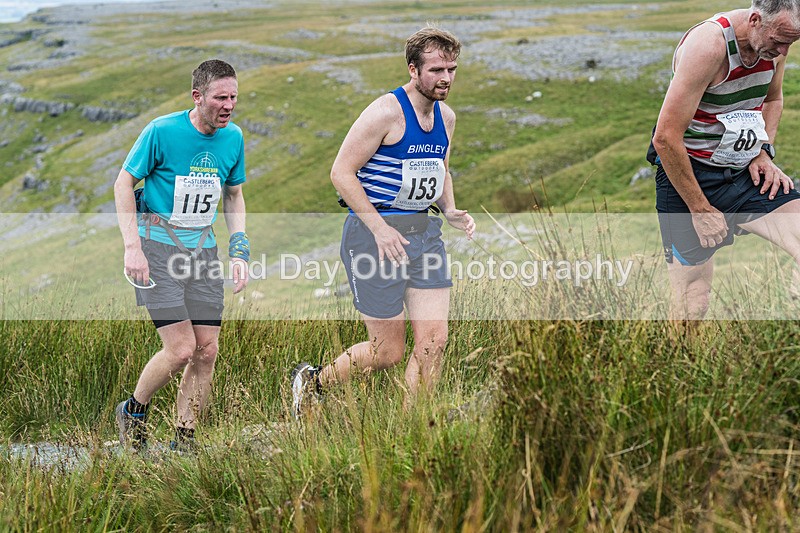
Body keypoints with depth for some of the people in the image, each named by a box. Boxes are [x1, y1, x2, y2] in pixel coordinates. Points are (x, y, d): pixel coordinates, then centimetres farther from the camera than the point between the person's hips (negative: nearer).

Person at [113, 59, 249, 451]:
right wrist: (132, 247, -13)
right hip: (157, 246, -5)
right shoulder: (162, 131, -12)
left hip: (203, 249, 5)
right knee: (181, 350, -13)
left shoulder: (233, 137, 4)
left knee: (206, 351, 0)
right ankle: (133, 411, 14)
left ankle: (183, 443, 14)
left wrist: (239, 251, 7)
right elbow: (124, 183, -5)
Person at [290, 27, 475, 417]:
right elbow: (341, 173, -14)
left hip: (424, 232, 7)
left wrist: (450, 211, 8)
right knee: (388, 352, -1)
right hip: (373, 232, -7)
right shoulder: (386, 112, -14)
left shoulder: (446, 117, 10)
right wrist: (380, 229, -19)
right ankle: (312, 380, 25)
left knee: (433, 341, -3)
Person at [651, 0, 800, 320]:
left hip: (747, 172, 6)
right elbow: (666, 138, -24)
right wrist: (700, 209, -18)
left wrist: (764, 152, 5)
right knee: (692, 302, -5)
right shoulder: (708, 44, -24)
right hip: (688, 173, -6)